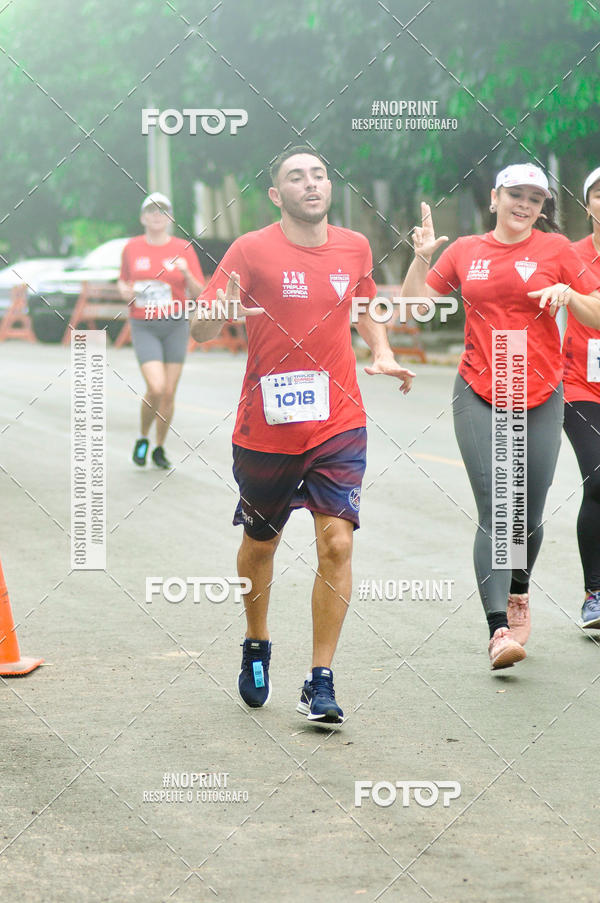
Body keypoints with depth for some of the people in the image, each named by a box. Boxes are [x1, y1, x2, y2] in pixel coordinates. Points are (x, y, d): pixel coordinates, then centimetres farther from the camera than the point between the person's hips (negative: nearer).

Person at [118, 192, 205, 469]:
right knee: (156, 388, -17)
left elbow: (198, 293, 0)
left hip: (175, 325, 1)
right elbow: (123, 280, 17)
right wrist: (124, 291, -6)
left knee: (169, 393, 3)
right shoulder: (132, 248, 2)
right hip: (144, 326, -1)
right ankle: (143, 438, 9)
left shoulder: (183, 249, 0)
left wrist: (186, 274, -20)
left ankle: (160, 448, 22)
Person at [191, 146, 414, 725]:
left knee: (336, 542, -12)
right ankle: (256, 645, 41)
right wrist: (219, 311, -35)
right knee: (260, 542, 15)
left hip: (338, 425, 2)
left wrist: (383, 354, 5)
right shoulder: (251, 250, -7)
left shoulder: (354, 248, 5)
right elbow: (201, 330, -12)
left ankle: (320, 682, -5)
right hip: (265, 431, -1)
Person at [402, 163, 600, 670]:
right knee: (495, 508, -13)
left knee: (529, 512, 7)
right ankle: (500, 629, -19)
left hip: (540, 397, 0)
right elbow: (415, 304, 12)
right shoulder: (465, 251, 8)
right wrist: (422, 258, -2)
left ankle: (518, 593, 37)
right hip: (479, 395, 0)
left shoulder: (555, 248, 4)